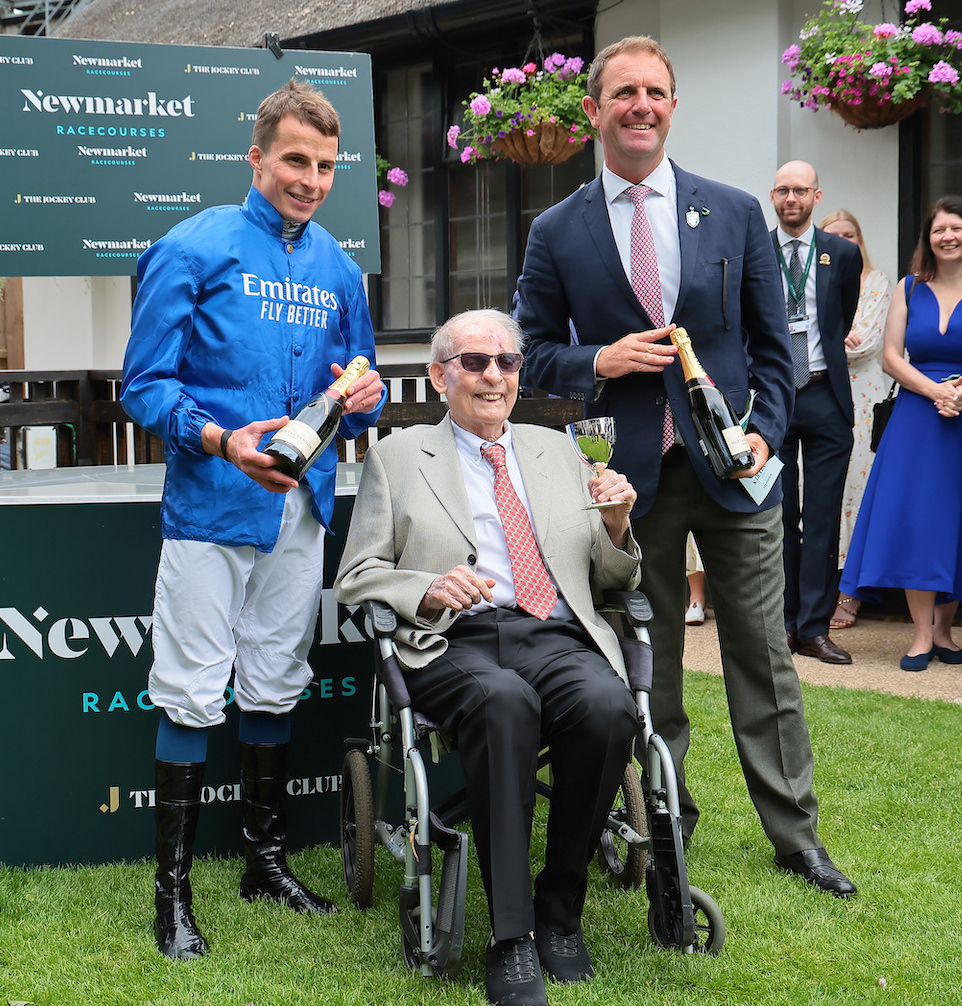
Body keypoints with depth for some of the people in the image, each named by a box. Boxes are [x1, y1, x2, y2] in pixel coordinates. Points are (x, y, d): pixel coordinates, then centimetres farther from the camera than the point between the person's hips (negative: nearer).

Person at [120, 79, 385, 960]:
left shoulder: (338, 270, 12)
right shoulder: (192, 251, -7)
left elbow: (357, 384, 19)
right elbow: (144, 384, -10)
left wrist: (366, 395, -5)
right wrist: (222, 440, -26)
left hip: (301, 504, 5)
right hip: (211, 503, -5)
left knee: (275, 689, 14)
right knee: (194, 696, -2)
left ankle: (267, 859, 28)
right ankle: (173, 889, 7)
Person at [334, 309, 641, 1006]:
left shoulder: (556, 451, 26)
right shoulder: (397, 458, 17)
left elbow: (610, 580, 25)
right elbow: (356, 578, 10)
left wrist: (617, 524, 3)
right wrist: (427, 592, -10)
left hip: (558, 637, 3)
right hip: (454, 643, -2)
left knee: (608, 707, -32)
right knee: (505, 704, -38)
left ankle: (561, 909, -12)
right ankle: (510, 937, -31)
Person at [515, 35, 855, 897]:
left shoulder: (736, 213, 5)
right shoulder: (558, 233, 3)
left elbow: (772, 344, 8)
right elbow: (536, 349, 7)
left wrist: (765, 431, -6)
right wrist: (599, 363, -12)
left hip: (733, 469, 1)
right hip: (633, 473, 0)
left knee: (765, 658, 6)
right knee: (648, 668, 8)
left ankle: (795, 833, 18)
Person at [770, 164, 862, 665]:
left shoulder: (843, 254, 7)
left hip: (825, 397, 0)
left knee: (823, 518, -1)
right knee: (776, 515, 5)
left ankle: (814, 628, 3)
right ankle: (783, 623, 13)